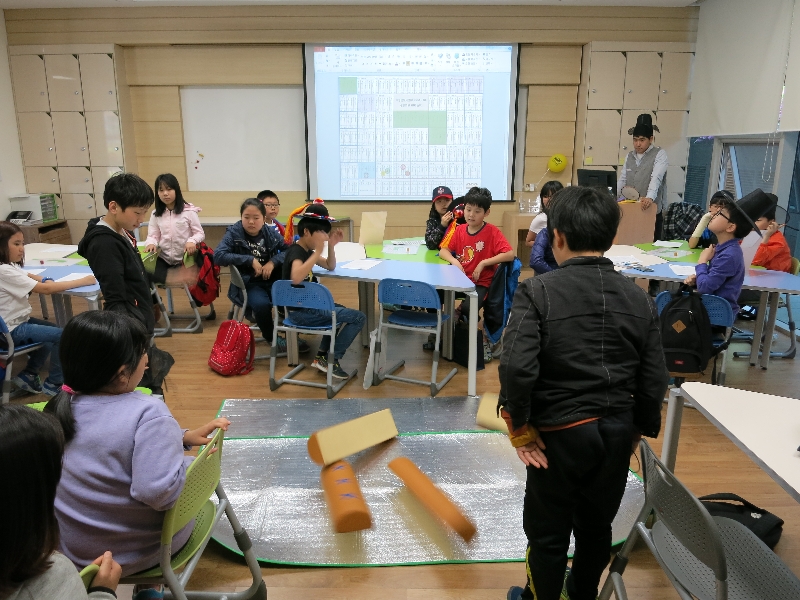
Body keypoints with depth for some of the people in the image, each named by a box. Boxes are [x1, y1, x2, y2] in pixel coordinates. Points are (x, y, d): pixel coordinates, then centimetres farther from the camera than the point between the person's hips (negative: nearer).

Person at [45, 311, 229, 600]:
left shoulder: (57, 409, -4)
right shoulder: (148, 412, -27)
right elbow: (157, 491, -35)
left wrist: (182, 436, 1)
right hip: (133, 553, -6)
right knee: (190, 465, 18)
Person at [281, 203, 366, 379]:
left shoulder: (306, 251, 9)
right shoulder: (296, 251, -20)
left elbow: (330, 267, 19)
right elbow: (296, 278, -41)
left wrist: (331, 246, 3)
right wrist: (317, 252, -39)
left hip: (307, 306, 10)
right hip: (302, 311, -10)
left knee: (340, 311, 34)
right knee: (359, 318, -8)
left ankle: (322, 355, 24)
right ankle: (331, 360, 0)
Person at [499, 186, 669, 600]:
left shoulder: (537, 291, -17)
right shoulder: (639, 298, -3)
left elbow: (516, 367, -26)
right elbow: (654, 380, 0)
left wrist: (520, 427, -12)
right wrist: (638, 430, 14)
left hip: (560, 431, -5)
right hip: (618, 430, 6)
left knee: (547, 530, 16)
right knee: (597, 523, 26)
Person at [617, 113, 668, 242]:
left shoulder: (660, 154, -3)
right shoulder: (629, 156, 13)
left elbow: (656, 178, -19)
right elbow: (622, 180, 10)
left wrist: (650, 197, -35)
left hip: (652, 211, -4)